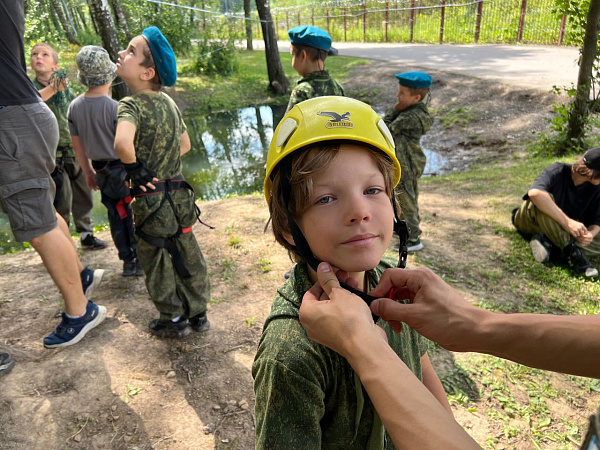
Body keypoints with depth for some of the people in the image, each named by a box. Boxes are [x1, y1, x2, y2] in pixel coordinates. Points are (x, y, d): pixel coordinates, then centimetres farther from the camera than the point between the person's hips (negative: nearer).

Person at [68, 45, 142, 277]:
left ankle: (128, 261, 22)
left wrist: (88, 172, 18)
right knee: (135, 217, 8)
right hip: (124, 169, -5)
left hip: (102, 171, 5)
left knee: (117, 217, 14)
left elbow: (77, 145, 7)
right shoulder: (115, 107, -18)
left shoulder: (74, 107, 0)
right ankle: (140, 260, 16)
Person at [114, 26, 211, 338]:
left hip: (152, 199, -6)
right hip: (180, 194, 7)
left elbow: (122, 143, -39)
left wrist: (136, 170, -21)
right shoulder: (168, 102, 4)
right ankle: (198, 313, 34)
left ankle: (173, 321, 29)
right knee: (188, 257, 18)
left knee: (157, 264, 13)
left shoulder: (130, 105, -18)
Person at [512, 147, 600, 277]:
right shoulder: (557, 172, -24)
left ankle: (545, 240, -20)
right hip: (528, 221, -5)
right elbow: (534, 193, -46)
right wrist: (567, 222, -47)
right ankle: (570, 252, -33)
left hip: (560, 230, 5)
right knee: (543, 198, -37)